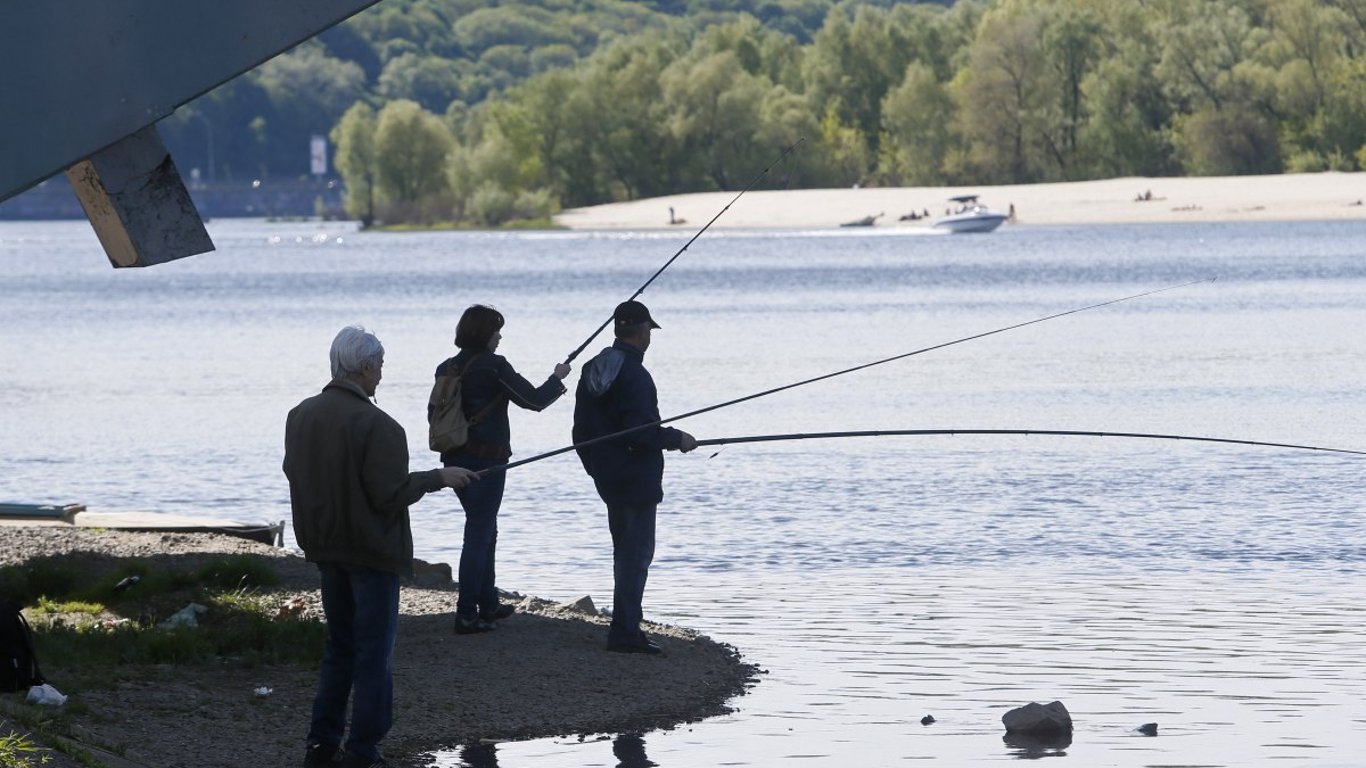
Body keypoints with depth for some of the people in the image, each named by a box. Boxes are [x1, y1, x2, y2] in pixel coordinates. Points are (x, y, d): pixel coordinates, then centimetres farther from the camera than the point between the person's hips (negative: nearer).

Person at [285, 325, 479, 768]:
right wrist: (438, 478, -9)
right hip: (371, 550, -7)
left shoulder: (301, 416, 2)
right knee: (374, 653, 0)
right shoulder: (376, 425, -21)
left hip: (326, 548, 7)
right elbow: (390, 495, -22)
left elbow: (294, 472, 13)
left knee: (339, 647, 19)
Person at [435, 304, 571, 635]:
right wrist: (557, 378, 6)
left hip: (455, 459, 8)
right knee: (479, 534, -5)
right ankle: (467, 614, -8)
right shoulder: (493, 366, -14)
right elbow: (534, 400, -10)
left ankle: (488, 604, 29)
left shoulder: (446, 369, 7)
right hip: (486, 459, -8)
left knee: (484, 531, 21)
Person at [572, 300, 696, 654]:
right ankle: (625, 631, -6)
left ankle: (626, 628, 22)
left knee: (626, 552, 18)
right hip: (636, 481, -9)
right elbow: (640, 432, -25)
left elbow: (582, 430, 15)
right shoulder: (633, 375, -20)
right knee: (636, 554, -5)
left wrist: (595, 466, 24)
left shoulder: (593, 370, 9)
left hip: (608, 477, 9)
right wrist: (676, 439, -10)